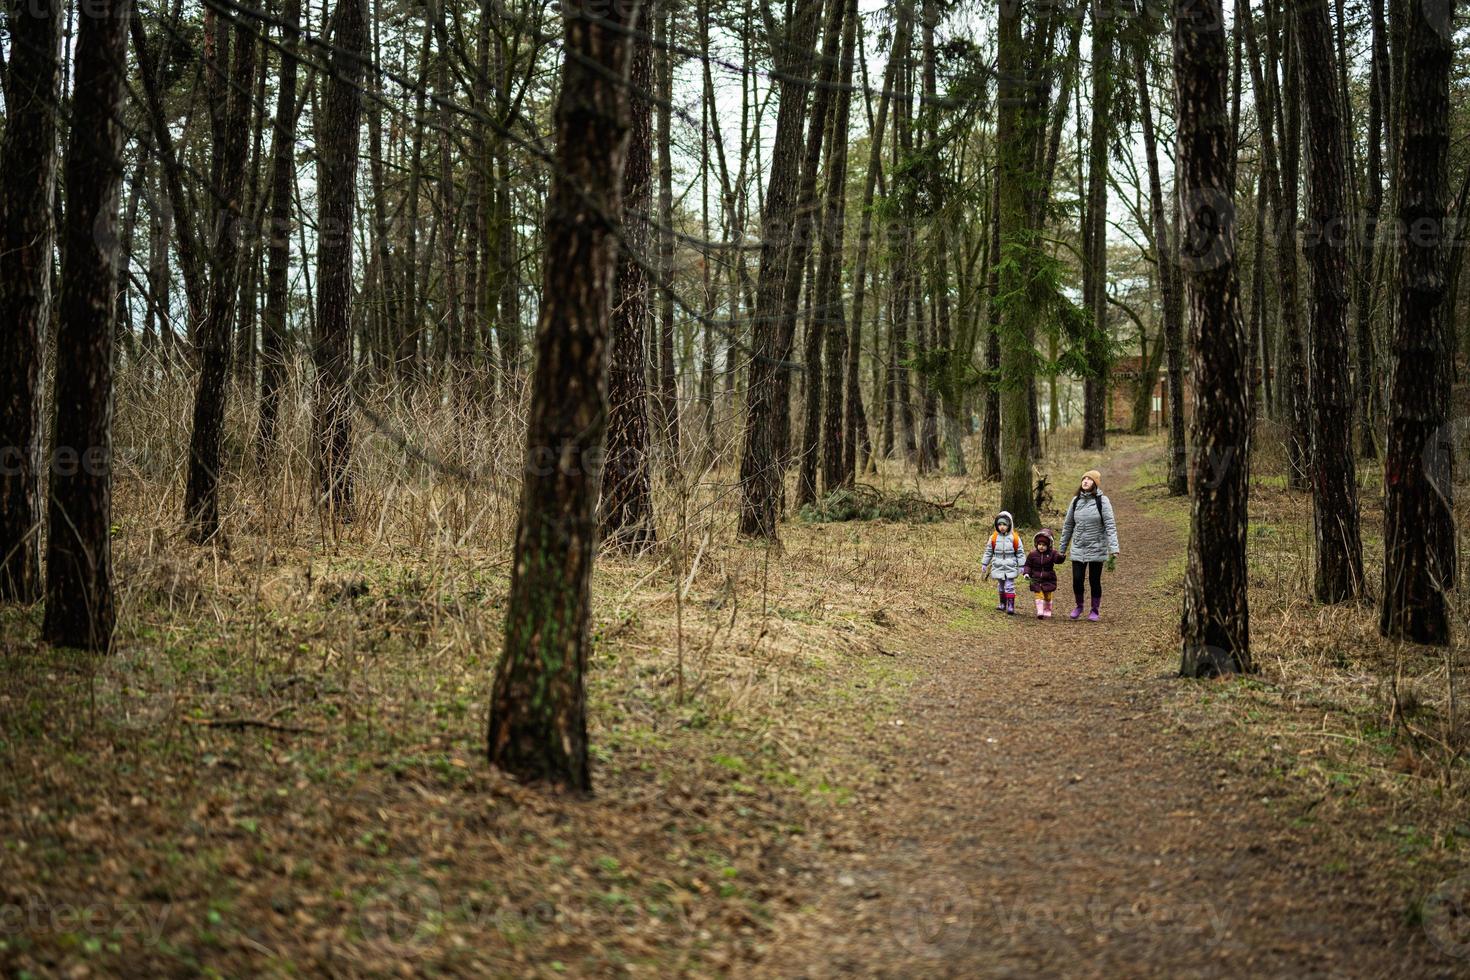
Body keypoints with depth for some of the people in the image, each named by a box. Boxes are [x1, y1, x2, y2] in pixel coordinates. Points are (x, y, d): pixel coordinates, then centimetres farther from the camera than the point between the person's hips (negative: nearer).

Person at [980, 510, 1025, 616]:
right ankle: (1003, 604, 25)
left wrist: (1021, 566, 0)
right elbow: (988, 552, 8)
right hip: (998, 567, 3)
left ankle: (1011, 606, -4)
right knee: (1001, 587, 13)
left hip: (1010, 567, -3)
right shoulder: (994, 537, -1)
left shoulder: (1014, 538, -5)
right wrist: (984, 564, 9)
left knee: (1009, 587, -7)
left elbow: (1020, 553, 1)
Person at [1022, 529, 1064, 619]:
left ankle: (1047, 613, 22)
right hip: (1036, 580, 0)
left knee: (1047, 597, 10)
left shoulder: (1051, 554, -5)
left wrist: (1060, 556, -43)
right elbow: (1028, 565, 4)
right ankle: (1040, 612, -13)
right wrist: (1026, 573, -11)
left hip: (1048, 580, 0)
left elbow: (1057, 560, -21)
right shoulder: (1033, 555, -1)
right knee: (1039, 596, -8)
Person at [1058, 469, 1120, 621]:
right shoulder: (1076, 500, 5)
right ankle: (1079, 606, 27)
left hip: (1096, 549, -3)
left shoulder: (1102, 501, -8)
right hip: (1078, 549, 3)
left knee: (1095, 581, 6)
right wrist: (1063, 549, 14)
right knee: (1077, 580, 2)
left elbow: (1110, 525, -13)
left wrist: (1114, 549, -22)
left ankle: (1095, 610, 24)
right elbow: (1068, 526, 12)